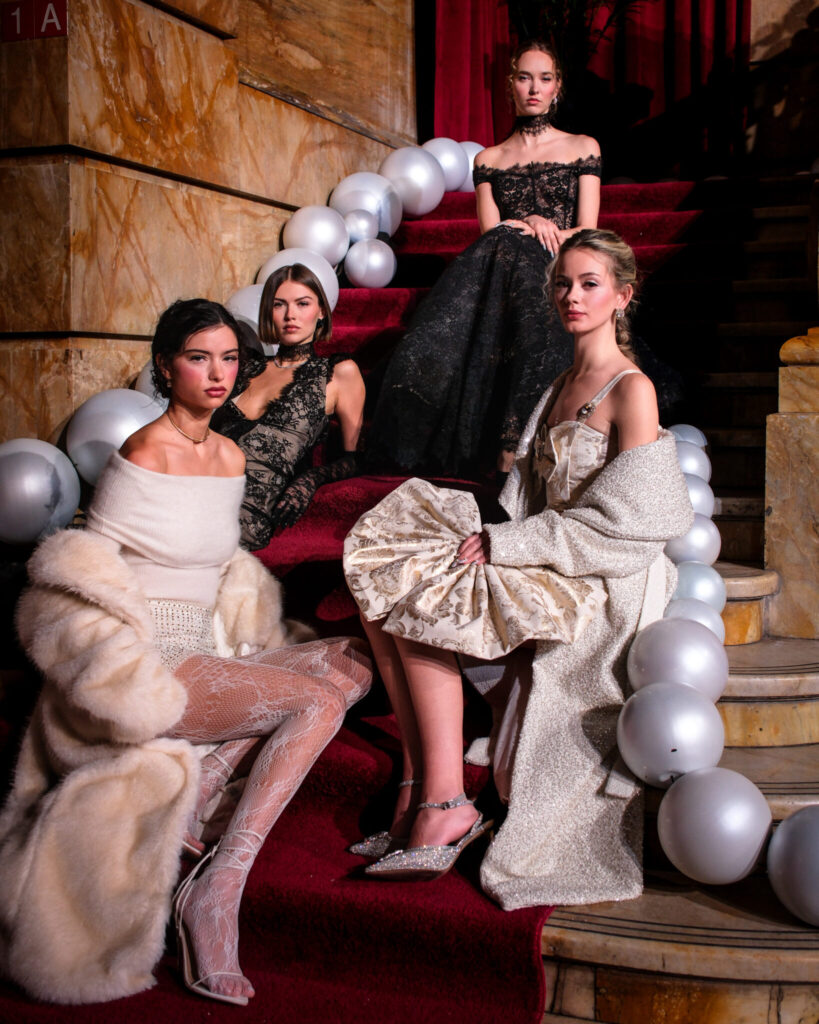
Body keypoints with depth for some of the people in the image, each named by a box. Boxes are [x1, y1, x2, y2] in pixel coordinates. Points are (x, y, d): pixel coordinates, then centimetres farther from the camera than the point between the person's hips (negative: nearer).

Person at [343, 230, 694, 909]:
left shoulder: (632, 390, -10)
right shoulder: (562, 386, 16)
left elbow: (622, 522, -17)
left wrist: (505, 544, -16)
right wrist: (495, 538, -3)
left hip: (597, 585, -8)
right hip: (545, 567, 8)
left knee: (420, 603, -21)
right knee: (385, 591, -9)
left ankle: (445, 805, -15)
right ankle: (419, 787, -10)